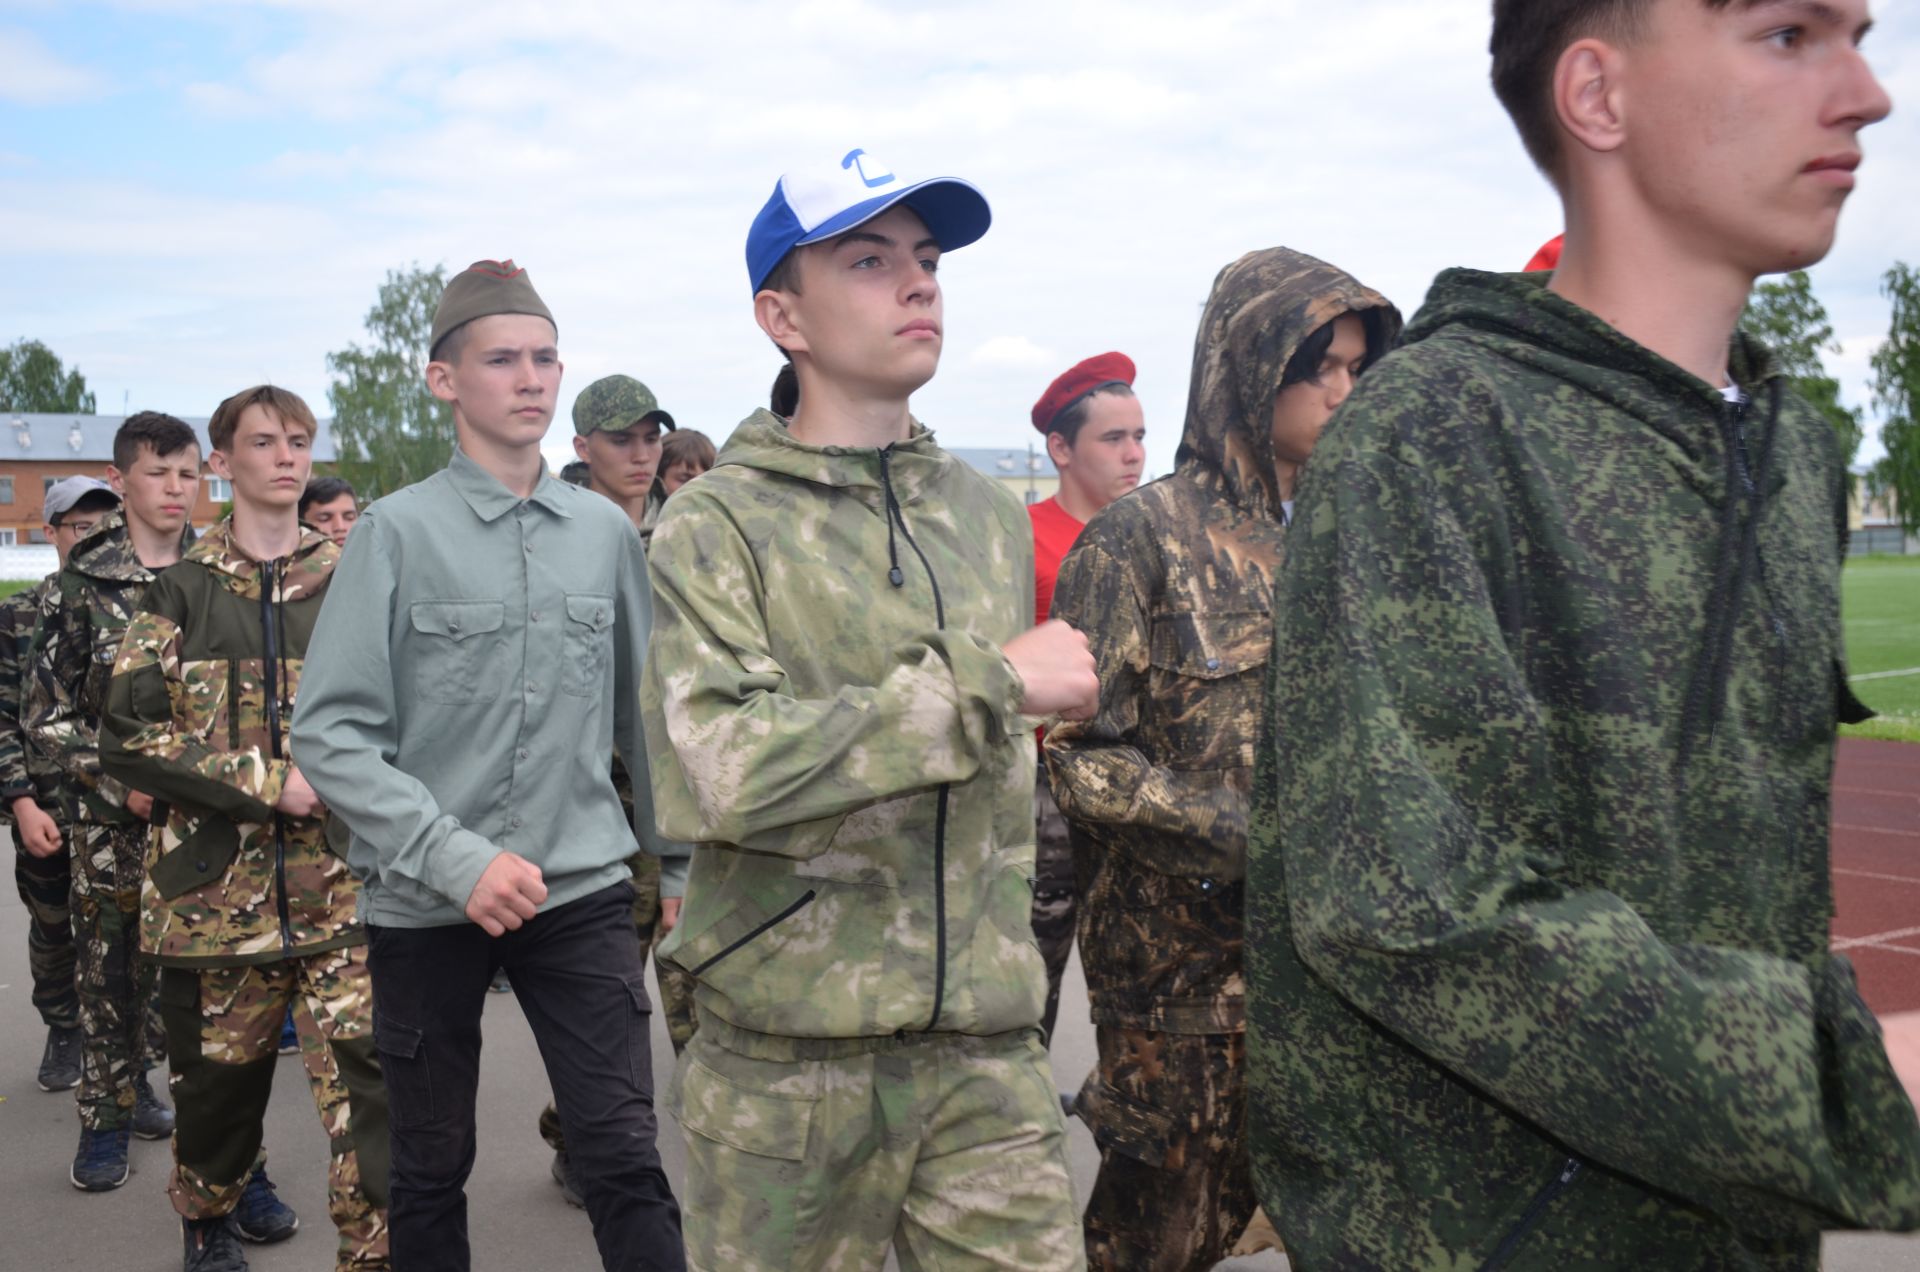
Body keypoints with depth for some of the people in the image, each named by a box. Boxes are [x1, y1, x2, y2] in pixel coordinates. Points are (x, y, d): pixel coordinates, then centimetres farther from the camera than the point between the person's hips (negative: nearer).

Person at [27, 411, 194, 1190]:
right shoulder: (80, 587, -2)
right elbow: (46, 715, -2)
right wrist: (120, 779, -13)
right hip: (112, 823, -2)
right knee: (108, 971, 5)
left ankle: (135, 1085, 25)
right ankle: (107, 1116, 21)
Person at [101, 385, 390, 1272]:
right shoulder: (181, 589, 3)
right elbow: (127, 738, -4)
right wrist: (266, 783, -13)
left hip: (344, 883, 0)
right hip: (217, 884, 0)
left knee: (368, 1075, -10)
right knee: (219, 1075, 14)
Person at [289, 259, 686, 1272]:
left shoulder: (605, 532, 5)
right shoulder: (398, 531, -4)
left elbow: (643, 716, 14)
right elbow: (330, 733, -10)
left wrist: (679, 864, 16)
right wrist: (455, 858, -19)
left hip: (582, 891, 2)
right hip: (423, 903, -1)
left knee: (624, 1159, -2)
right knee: (431, 1171, 13)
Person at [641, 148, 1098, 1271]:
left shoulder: (993, 519, 10)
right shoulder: (719, 527, -8)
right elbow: (720, 773, -24)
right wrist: (992, 683, -20)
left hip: (988, 1050, 4)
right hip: (787, 1057, -4)